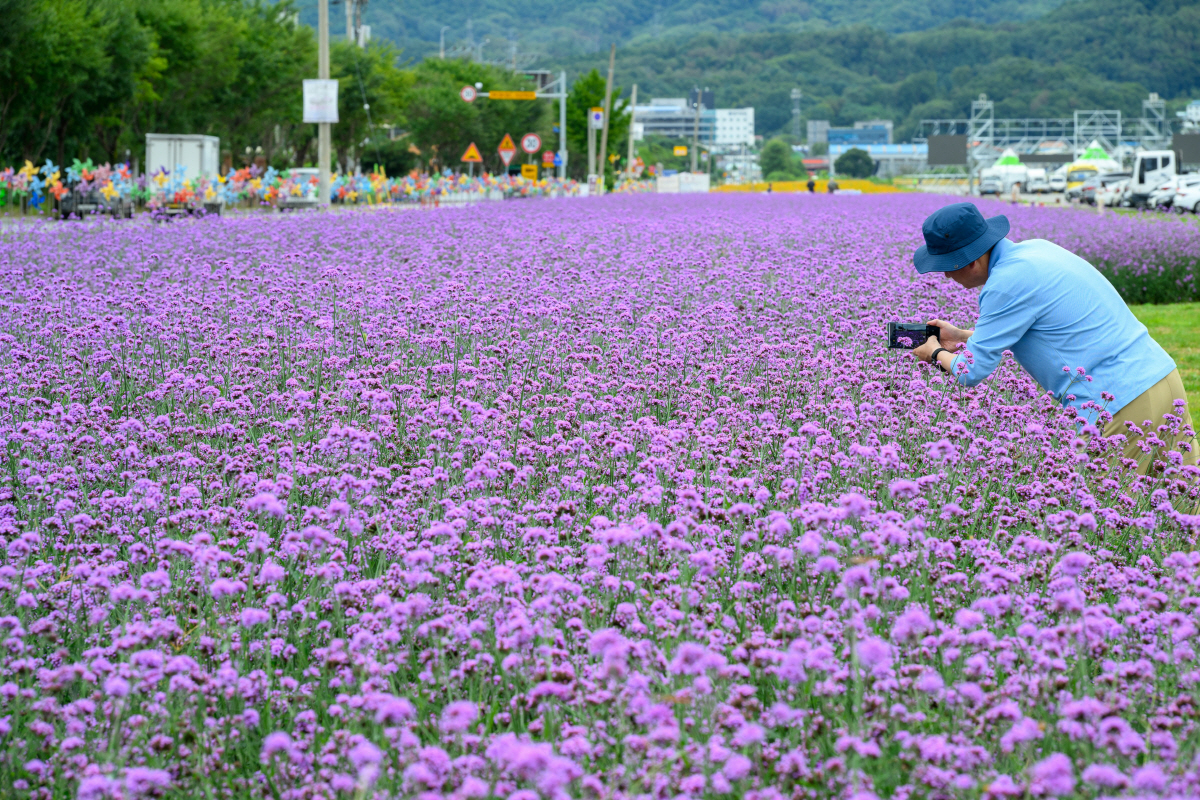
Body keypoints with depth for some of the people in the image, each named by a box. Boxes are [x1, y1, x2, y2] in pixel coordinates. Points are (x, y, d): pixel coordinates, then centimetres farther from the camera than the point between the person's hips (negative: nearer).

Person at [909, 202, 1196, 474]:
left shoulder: (1007, 282, -15)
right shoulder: (1034, 248, 13)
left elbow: (972, 371, -8)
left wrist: (937, 354, 14)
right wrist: (963, 337, 30)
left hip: (1120, 407, -9)